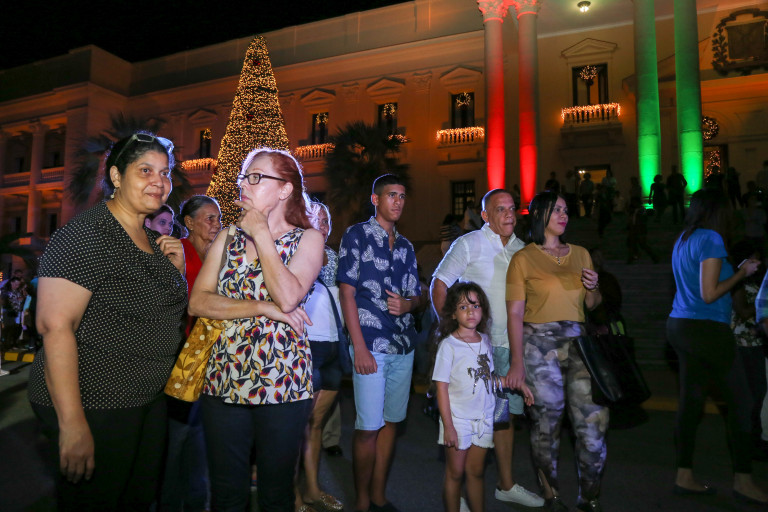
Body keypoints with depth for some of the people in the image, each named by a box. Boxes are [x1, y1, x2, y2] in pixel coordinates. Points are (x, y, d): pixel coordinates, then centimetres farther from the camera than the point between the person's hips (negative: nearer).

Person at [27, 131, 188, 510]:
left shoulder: (153, 239, 8)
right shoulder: (84, 236, -18)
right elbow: (55, 325, -24)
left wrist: (176, 267, -1)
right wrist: (72, 425, -26)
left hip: (148, 400, 8)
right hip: (93, 405, -8)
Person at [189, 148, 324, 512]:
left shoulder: (307, 239, -1)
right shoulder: (227, 238, 8)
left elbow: (288, 296, -19)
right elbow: (197, 302, -2)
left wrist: (261, 234, -12)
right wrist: (264, 308, -14)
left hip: (282, 383, -2)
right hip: (223, 382, 3)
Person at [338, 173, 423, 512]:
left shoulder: (406, 246, 15)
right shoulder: (356, 236, -1)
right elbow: (347, 293, -7)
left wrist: (407, 304, -7)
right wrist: (359, 347, -13)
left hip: (404, 346, 6)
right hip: (371, 346, -6)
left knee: (391, 422, 12)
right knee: (368, 427, -2)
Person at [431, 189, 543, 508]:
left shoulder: (521, 248, 10)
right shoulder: (468, 244, -5)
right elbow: (439, 284, -8)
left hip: (510, 344, 6)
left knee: (506, 411, 14)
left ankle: (506, 484, 30)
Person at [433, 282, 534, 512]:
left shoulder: (485, 341, 4)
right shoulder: (448, 345, -12)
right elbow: (442, 387, -12)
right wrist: (448, 426, -14)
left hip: (484, 417, 4)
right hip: (458, 418, -4)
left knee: (476, 472, 15)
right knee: (455, 473, 8)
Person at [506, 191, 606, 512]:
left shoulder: (580, 254, 13)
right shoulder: (523, 259, -1)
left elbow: (591, 305, 21)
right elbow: (514, 313, -6)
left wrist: (593, 288, -2)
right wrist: (517, 363, -11)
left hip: (577, 342, 4)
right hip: (539, 344, -4)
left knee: (593, 422, 0)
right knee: (546, 425, 4)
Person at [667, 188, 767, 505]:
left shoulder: (684, 240, 15)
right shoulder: (711, 239, -11)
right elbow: (709, 294, -15)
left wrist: (738, 271, 20)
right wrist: (741, 273, -3)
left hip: (680, 326, 8)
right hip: (707, 329, -8)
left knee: (691, 400, 9)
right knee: (740, 400, 2)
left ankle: (684, 477, 14)